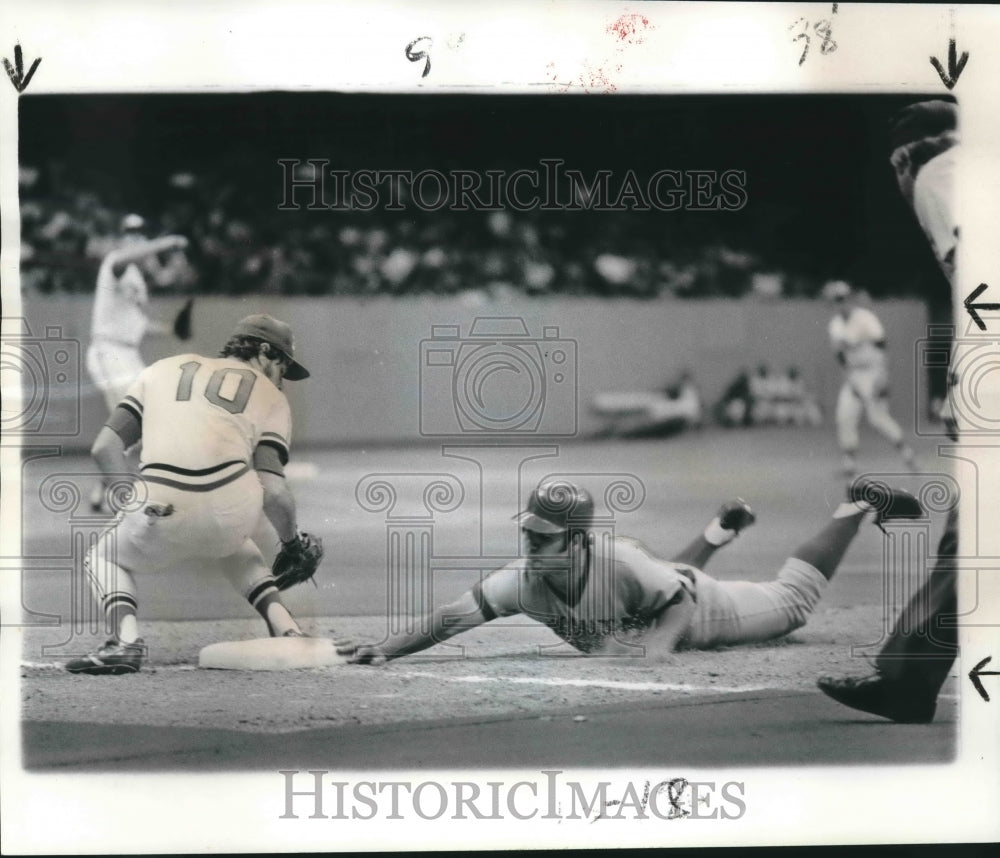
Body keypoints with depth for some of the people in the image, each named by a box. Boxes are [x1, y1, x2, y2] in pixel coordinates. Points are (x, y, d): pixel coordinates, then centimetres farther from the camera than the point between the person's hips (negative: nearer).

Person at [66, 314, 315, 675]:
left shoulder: (163, 368, 27)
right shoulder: (271, 398, 21)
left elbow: (105, 448, 16)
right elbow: (273, 491, 6)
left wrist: (137, 505, 24)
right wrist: (292, 541, 22)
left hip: (163, 515, -1)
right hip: (235, 514, 1)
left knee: (105, 554, 30)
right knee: (228, 542, 38)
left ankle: (126, 638, 3)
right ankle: (283, 624, 22)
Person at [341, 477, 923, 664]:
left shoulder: (620, 563, -46)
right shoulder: (524, 578, -35)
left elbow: (677, 609, -36)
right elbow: (456, 616, -40)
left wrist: (636, 651, -51)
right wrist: (387, 650, -52)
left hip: (694, 608, -4)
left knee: (792, 603, 15)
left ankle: (859, 508, 33)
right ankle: (723, 528, 61)